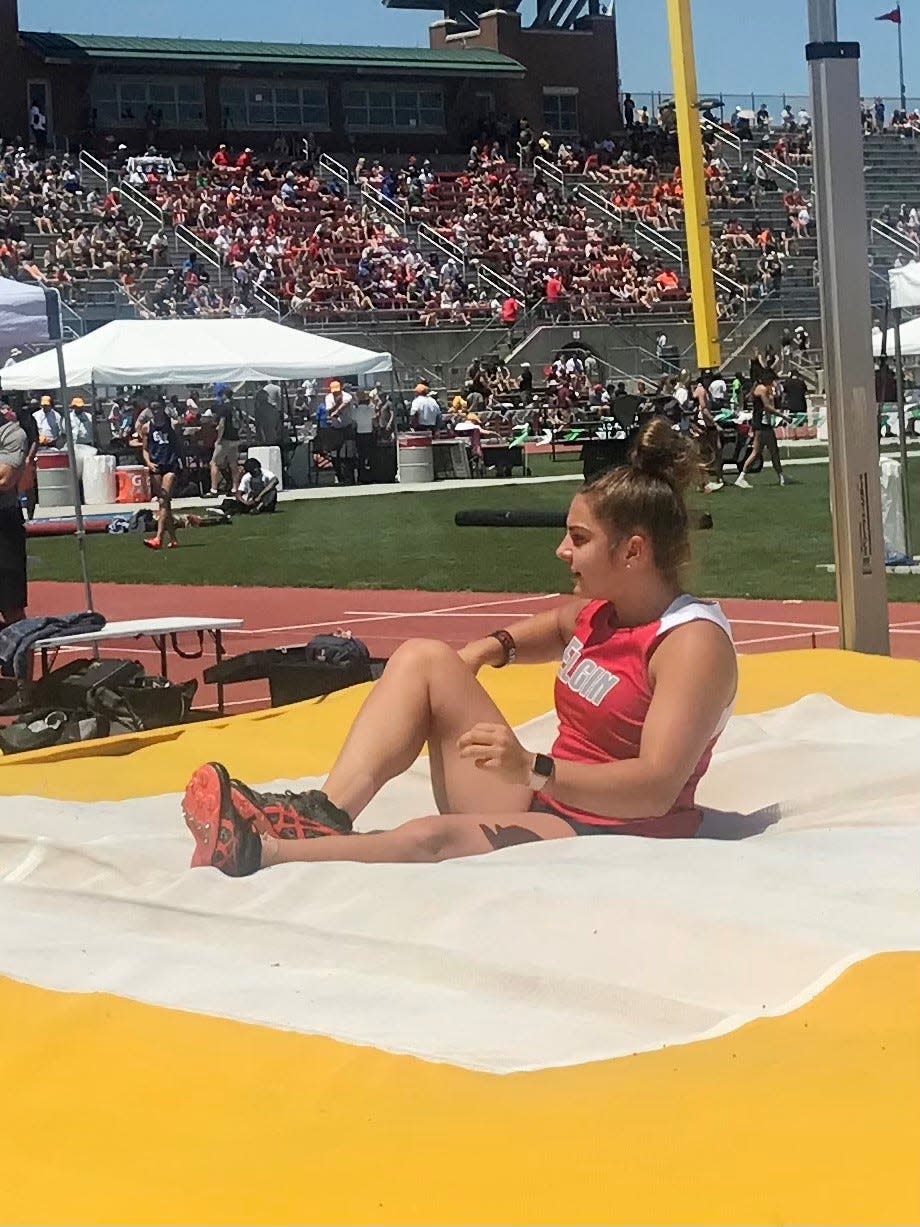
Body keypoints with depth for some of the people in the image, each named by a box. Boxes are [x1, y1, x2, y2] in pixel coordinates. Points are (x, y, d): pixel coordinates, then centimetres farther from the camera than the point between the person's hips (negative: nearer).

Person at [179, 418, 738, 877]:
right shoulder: (602, 608, 8)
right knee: (424, 658, 2)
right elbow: (557, 626, 35)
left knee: (433, 837, -36)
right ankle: (324, 815, -17)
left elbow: (656, 788, -29)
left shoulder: (694, 642, -18)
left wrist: (535, 769, -40)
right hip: (541, 804, 9)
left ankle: (259, 853, -24)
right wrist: (494, 646, 14)